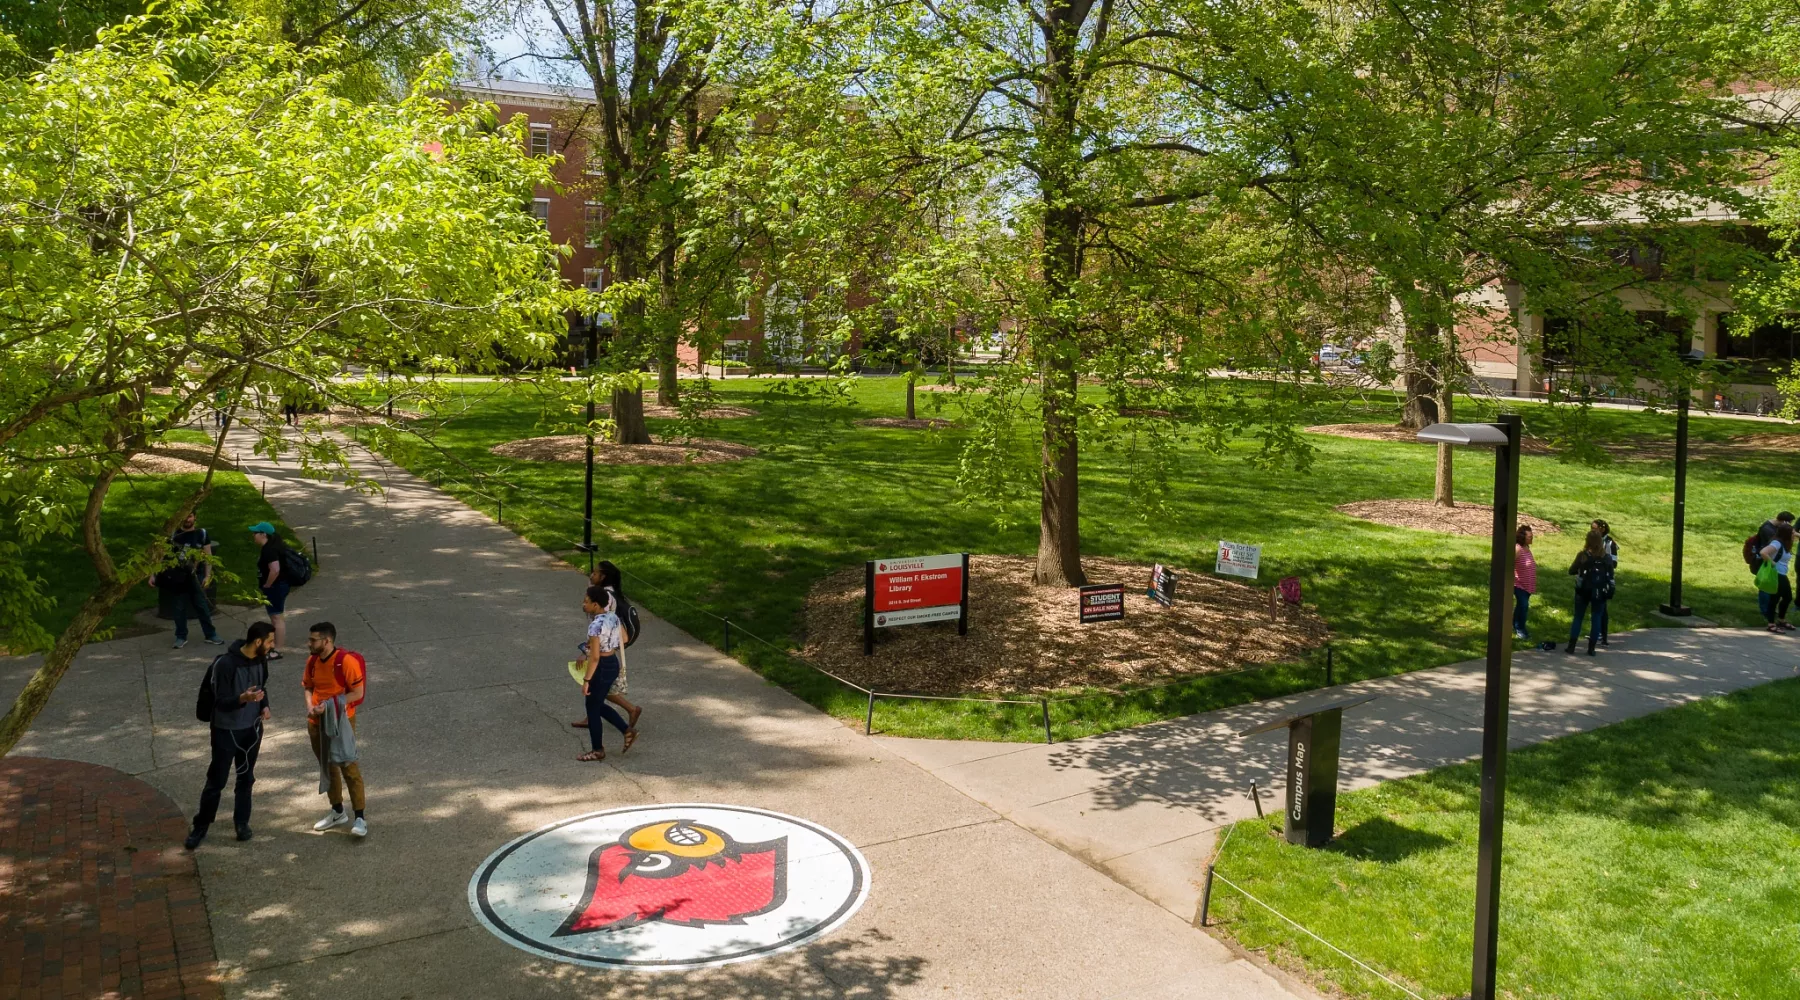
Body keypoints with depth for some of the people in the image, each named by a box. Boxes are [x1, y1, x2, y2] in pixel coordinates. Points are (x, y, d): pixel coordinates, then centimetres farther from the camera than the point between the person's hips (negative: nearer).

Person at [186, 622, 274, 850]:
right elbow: (220, 702, -21)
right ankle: (200, 826, 23)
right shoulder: (225, 664, -24)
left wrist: (265, 706, -5)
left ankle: (242, 821, 31)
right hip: (226, 731, -5)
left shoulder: (261, 660, -4)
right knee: (216, 780, 5)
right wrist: (243, 698, -40)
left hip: (252, 729, 5)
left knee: (246, 778, 15)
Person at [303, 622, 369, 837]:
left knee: (348, 767, -4)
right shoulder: (312, 661, 1)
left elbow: (358, 692, -18)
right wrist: (310, 705, -5)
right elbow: (308, 686, 14)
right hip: (316, 722, 7)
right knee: (327, 767, 17)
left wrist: (330, 705, -23)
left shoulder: (346, 661, -20)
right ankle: (337, 812, 31)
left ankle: (359, 818, 1)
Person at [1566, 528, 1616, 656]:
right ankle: (1591, 648, 8)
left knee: (1578, 617, 9)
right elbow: (1610, 576, -1)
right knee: (1596, 618, 9)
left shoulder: (1582, 555, -8)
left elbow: (1571, 571, -2)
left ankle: (1571, 646, 8)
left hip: (1583, 591, -1)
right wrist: (1610, 592, 7)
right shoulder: (1607, 557, -3)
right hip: (1600, 592, 1)